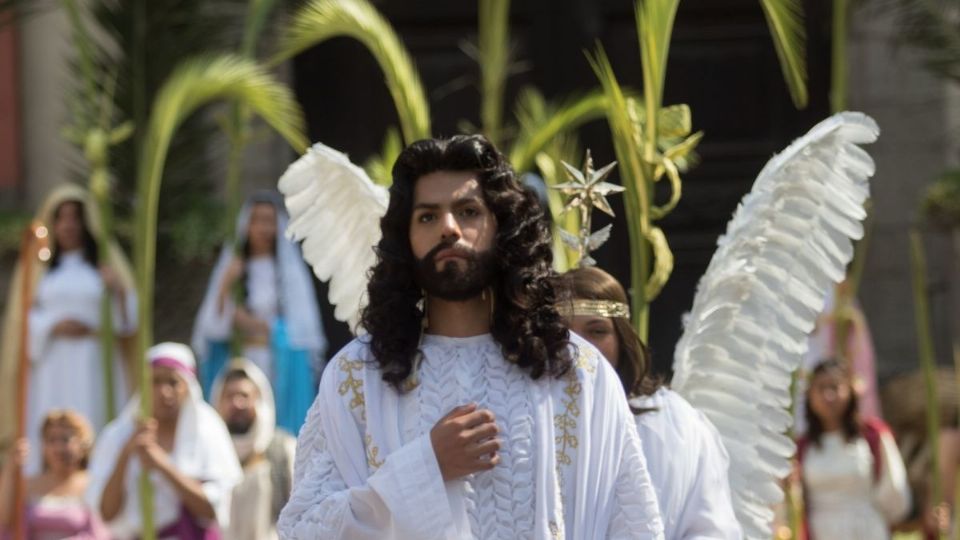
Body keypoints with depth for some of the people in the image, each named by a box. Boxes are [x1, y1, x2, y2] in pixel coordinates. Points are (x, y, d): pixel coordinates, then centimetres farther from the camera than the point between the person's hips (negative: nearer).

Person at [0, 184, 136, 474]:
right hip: (51, 369, 0)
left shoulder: (106, 262, 11)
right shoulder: (36, 266, 12)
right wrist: (55, 327, -10)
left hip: (96, 366, 0)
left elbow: (130, 319, 6)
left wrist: (119, 292, -13)